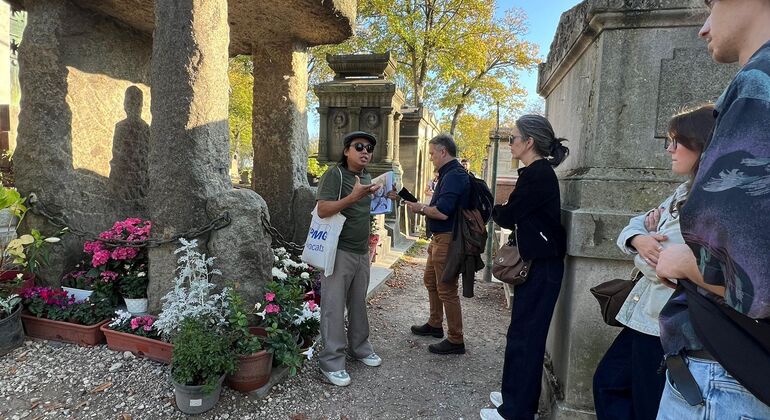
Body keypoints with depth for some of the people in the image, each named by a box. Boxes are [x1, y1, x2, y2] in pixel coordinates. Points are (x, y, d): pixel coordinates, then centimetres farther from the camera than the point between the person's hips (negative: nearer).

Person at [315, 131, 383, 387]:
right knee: (334, 306, -1)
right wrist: (354, 196, -28)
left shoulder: (367, 177, 13)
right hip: (338, 251, -7)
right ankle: (331, 361, 10)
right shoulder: (334, 174, -10)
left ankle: (359, 347, 33)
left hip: (362, 252, 7)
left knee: (359, 303, 16)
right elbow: (323, 210, -22)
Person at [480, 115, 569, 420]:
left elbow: (507, 216, -13)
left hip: (541, 267, -10)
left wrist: (494, 209, 6)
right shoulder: (538, 172, 13)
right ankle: (517, 395, 33)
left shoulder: (538, 173, -17)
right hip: (536, 263, 10)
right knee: (523, 333, 18)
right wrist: (503, 211, -1)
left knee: (525, 336, -1)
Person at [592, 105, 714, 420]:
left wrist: (653, 237, -5)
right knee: (607, 382, 21)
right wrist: (638, 240, -12)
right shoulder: (686, 192, 12)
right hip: (645, 316, 9)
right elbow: (636, 224, 12)